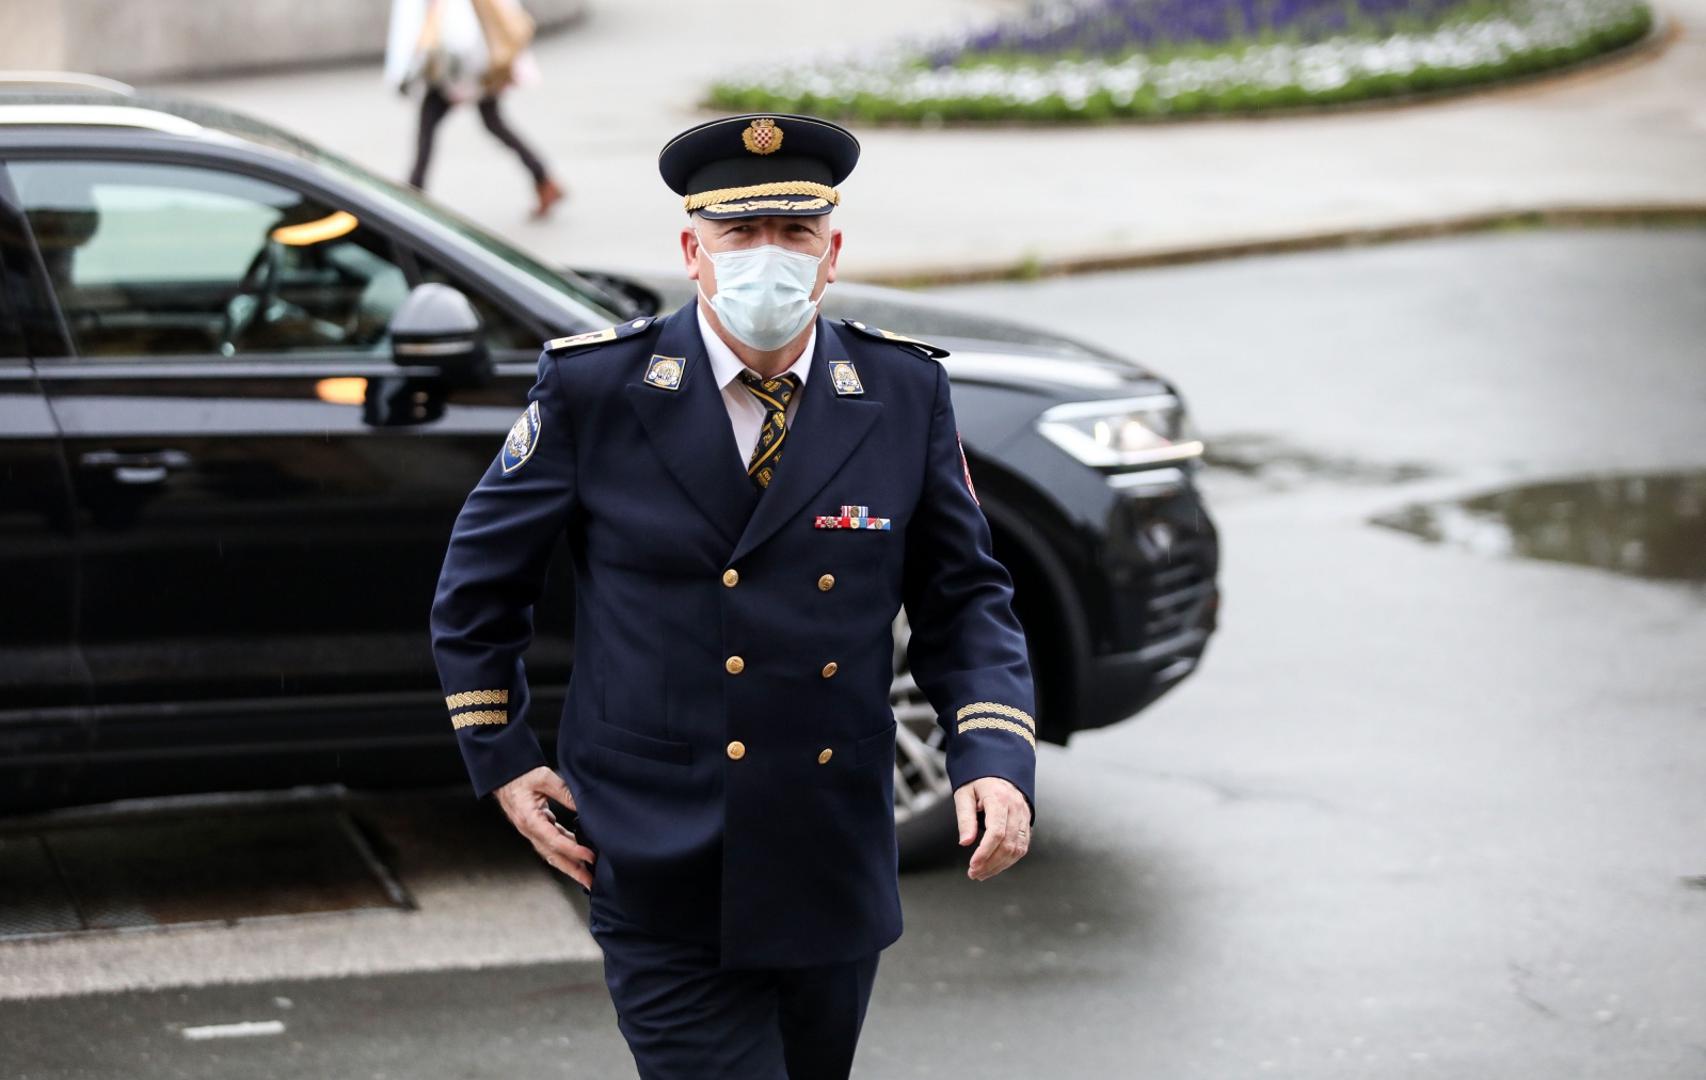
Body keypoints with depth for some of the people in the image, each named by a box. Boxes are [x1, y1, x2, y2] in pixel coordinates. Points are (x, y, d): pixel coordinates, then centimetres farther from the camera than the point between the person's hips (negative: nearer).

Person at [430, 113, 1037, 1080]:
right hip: (664, 881, -3)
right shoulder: (595, 389, -6)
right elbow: (482, 580, 7)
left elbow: (965, 596, 6)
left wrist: (998, 759, -11)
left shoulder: (904, 393, -1)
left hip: (836, 880, 3)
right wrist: (501, 760, 3)